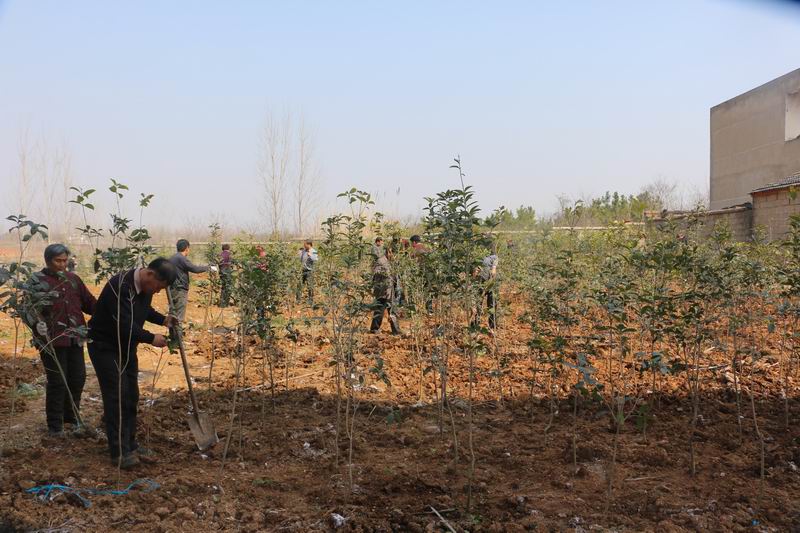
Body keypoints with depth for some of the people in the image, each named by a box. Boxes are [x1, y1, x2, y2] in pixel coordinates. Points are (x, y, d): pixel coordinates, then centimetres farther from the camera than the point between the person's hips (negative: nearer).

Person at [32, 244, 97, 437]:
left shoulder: (73, 279, 11)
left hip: (74, 339, 5)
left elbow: (89, 302, 11)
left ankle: (72, 418, 31)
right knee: (57, 382, -1)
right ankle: (55, 426, 14)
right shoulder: (38, 280, -6)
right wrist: (37, 322, -29)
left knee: (78, 378, 11)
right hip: (51, 340, -5)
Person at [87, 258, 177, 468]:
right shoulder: (120, 286, -30)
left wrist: (163, 319, 1)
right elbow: (124, 324, -33)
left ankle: (130, 444, 21)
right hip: (105, 347, -8)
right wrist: (151, 339, -25)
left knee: (131, 396, 9)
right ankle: (119, 452, -1)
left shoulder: (145, 287, -3)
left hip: (126, 347, 8)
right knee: (116, 397, -9)